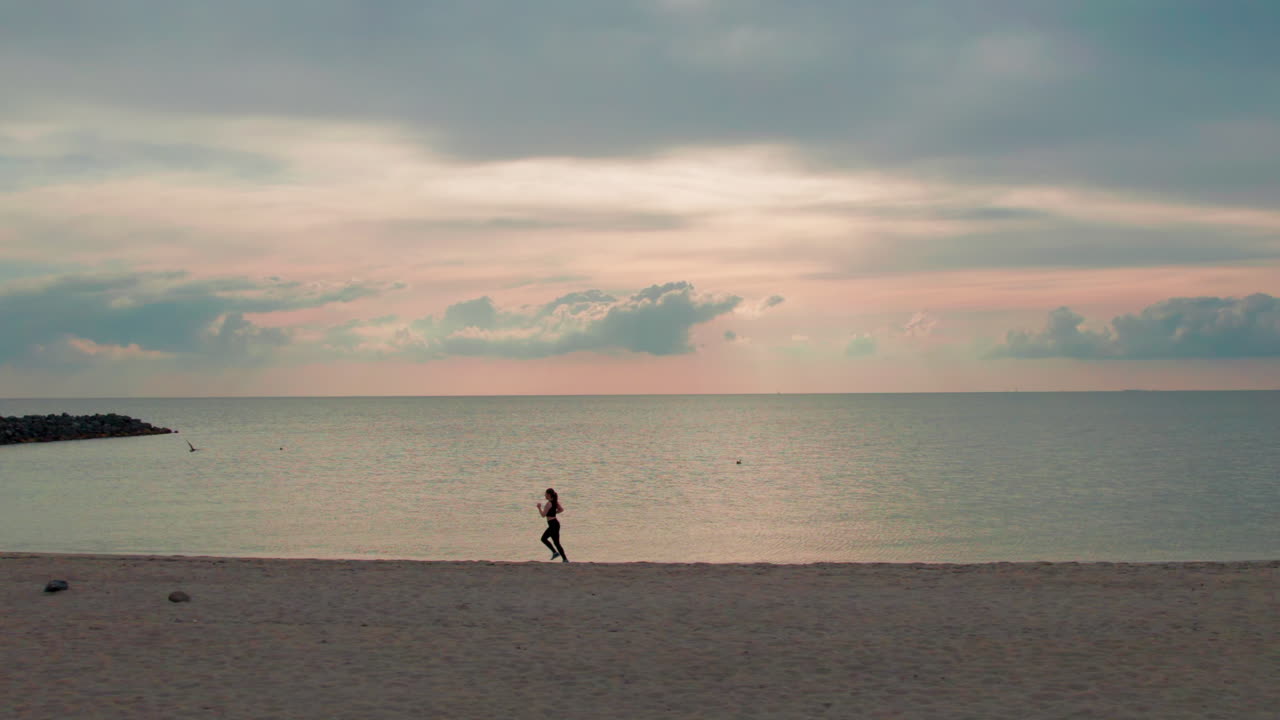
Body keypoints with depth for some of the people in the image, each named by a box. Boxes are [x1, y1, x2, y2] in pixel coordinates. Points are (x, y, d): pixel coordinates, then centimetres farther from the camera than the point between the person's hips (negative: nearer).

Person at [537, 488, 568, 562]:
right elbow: (561, 509, 14)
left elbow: (543, 515, -17)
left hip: (553, 524, -10)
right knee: (543, 539, 19)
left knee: (556, 542, -3)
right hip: (554, 523, 10)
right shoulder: (555, 502, 8)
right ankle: (555, 552, 14)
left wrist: (539, 507, -2)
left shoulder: (549, 503, -18)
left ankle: (565, 559, -1)